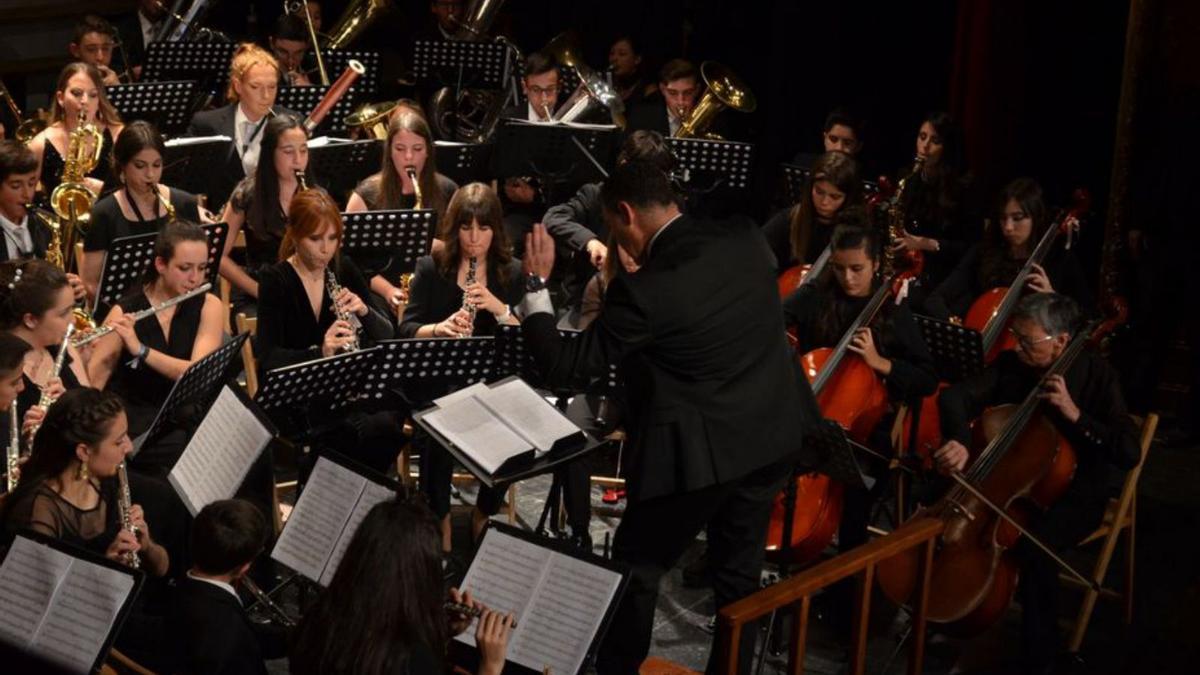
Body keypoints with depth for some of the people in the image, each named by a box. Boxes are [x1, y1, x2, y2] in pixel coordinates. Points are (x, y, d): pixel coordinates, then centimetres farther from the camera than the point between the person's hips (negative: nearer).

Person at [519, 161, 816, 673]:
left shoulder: (643, 291, -23)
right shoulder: (745, 241, -5)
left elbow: (563, 369, -17)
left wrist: (536, 284, -7)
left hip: (698, 455, -6)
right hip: (769, 440, 6)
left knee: (636, 571, 12)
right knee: (740, 572, 20)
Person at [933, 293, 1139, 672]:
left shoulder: (1095, 375, -14)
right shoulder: (1010, 365, -4)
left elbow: (1129, 454, -21)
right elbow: (955, 397, -13)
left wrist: (1076, 416, -31)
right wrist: (958, 440, -34)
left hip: (1073, 495, -5)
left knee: (1031, 546, -35)